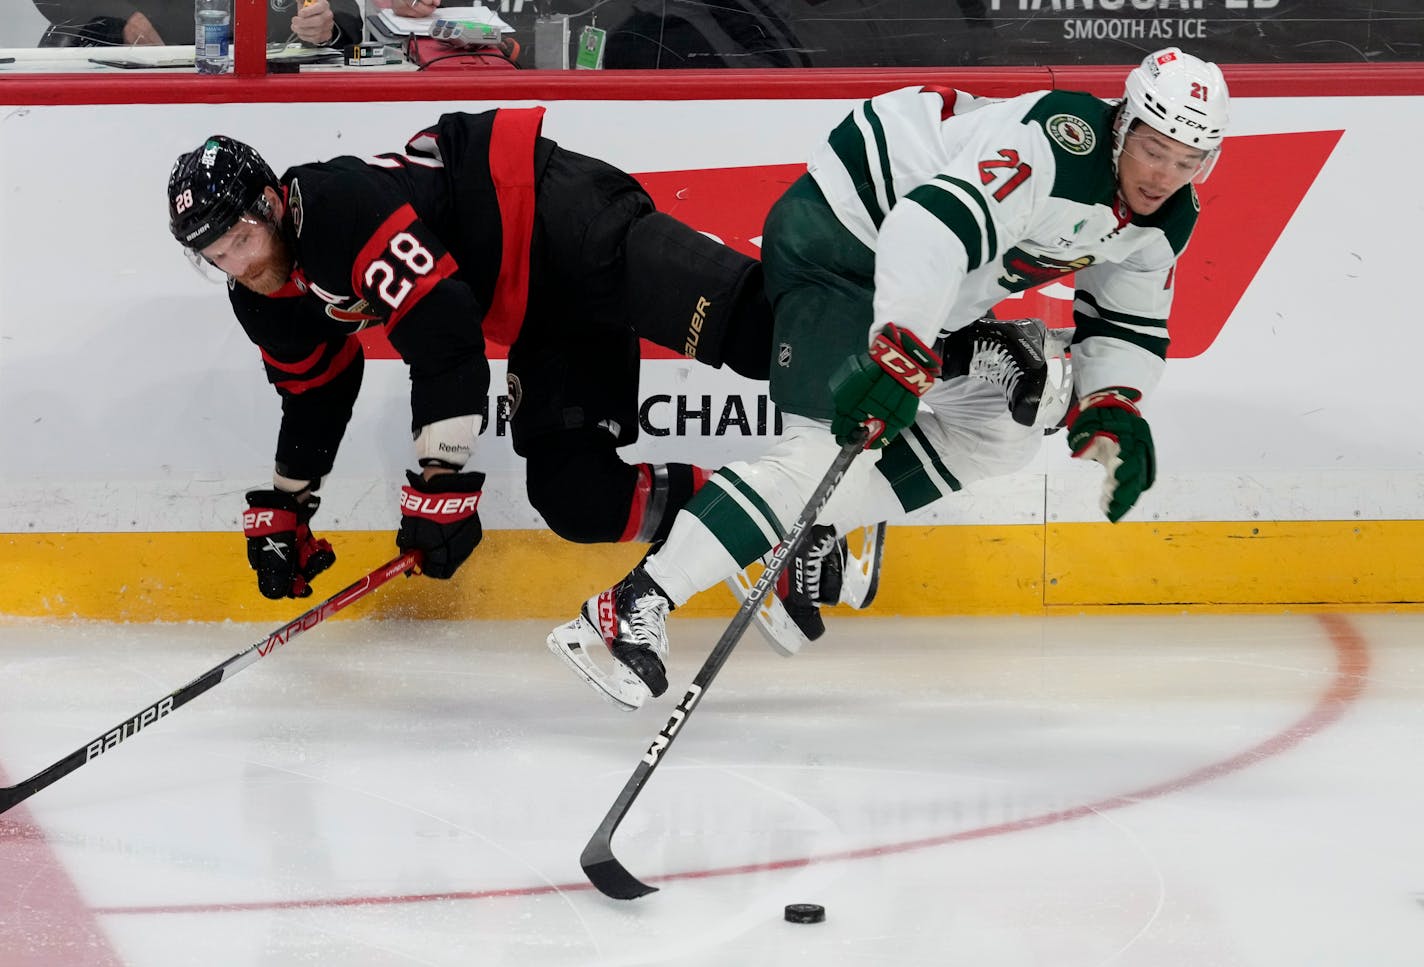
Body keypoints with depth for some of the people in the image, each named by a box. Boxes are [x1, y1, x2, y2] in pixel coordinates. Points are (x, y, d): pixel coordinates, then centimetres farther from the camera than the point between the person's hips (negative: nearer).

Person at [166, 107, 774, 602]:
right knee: (572, 492, -2)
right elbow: (313, 397, 25)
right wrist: (282, 510, 28)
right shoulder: (265, 301, 6)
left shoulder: (339, 206, -25)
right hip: (536, 305, 9)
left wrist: (443, 481, -25)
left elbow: (445, 338, -28)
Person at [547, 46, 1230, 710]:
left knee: (1005, 426, 11)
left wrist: (1112, 410, -5)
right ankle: (630, 609, -28)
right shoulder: (1057, 145, -30)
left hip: (927, 288, 10)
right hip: (838, 233, -10)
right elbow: (931, 225, -40)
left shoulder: (1166, 217, 0)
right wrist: (899, 357, -44)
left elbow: (1129, 325, 13)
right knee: (838, 442, -23)